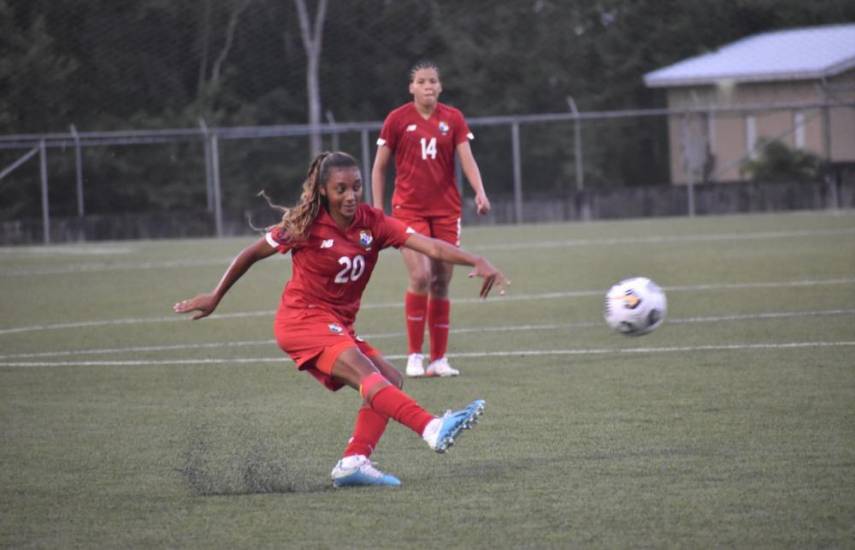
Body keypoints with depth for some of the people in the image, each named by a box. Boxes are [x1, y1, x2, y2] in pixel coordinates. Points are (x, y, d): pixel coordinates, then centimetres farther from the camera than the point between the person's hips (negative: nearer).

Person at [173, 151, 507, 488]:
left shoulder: (372, 223, -1)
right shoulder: (307, 226, -10)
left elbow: (430, 246, -13)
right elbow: (251, 255, 3)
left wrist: (477, 262, -28)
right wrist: (215, 298, 11)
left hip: (339, 327, 8)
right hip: (303, 318, -8)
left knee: (390, 381, -7)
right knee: (367, 375, -28)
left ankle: (354, 461, -14)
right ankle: (433, 429, -50)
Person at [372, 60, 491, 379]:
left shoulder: (453, 119, 4)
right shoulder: (397, 119, -1)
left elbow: (467, 160, -5)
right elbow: (379, 167, 4)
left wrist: (480, 193, -22)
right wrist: (378, 209, -1)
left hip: (446, 209, 3)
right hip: (409, 209, -3)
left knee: (441, 283, 4)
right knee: (420, 276, -17)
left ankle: (439, 359, 11)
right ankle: (414, 356, -8)